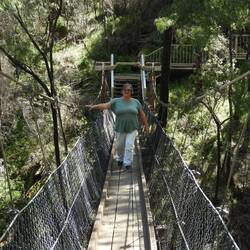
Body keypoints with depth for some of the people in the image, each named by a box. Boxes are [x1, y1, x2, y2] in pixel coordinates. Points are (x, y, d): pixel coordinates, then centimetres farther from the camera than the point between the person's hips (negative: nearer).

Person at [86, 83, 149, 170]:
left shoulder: (136, 102, -1)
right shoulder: (116, 101, -4)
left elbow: (142, 114, 5)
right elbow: (105, 105, -15)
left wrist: (146, 125, 8)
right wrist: (94, 106, -28)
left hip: (132, 129, -1)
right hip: (120, 129, 1)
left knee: (129, 145, -9)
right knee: (119, 146, 12)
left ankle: (127, 163, -1)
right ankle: (120, 159, 36)